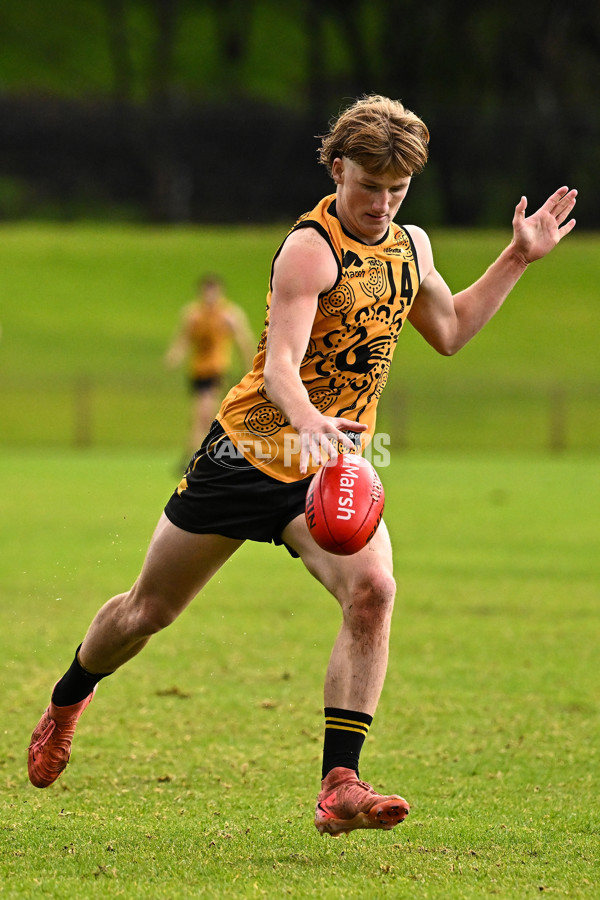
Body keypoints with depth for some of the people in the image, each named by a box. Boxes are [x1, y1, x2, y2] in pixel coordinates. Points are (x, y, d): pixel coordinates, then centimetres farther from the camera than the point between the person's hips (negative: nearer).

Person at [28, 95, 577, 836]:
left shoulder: (411, 245, 5)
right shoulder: (311, 248, -18)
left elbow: (449, 330, 25)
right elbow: (279, 365, -30)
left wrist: (517, 259, 17)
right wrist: (309, 423, -51)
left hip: (332, 467, 4)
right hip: (250, 449, -4)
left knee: (372, 589, -25)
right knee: (151, 608, 10)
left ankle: (339, 786, -24)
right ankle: (67, 702, 42)